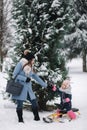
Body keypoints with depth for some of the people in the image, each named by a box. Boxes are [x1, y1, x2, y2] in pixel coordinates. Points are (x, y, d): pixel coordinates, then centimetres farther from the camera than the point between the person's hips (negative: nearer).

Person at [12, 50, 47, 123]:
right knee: (20, 105, 0)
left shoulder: (30, 67, 12)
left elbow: (36, 77, 18)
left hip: (28, 88, 7)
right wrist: (25, 79, -17)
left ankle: (36, 117, 19)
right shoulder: (20, 64, -8)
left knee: (34, 102, 5)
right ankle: (20, 119, 14)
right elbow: (15, 75, -12)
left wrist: (45, 85, 19)